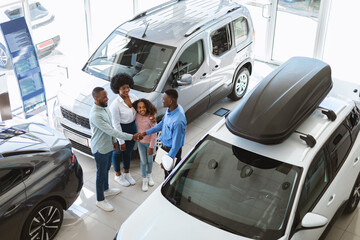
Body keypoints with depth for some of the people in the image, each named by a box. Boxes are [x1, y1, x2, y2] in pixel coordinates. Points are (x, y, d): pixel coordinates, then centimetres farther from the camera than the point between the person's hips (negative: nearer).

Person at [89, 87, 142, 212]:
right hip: (100, 149, -9)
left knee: (106, 169, 27)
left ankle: (106, 190, 48)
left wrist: (114, 141, 17)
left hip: (108, 146, 9)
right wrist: (132, 137, -31)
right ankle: (100, 200, 23)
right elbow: (111, 131, -33)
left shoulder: (104, 108, -2)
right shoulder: (95, 115, -33)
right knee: (101, 174, 7)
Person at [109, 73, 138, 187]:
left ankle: (127, 173, 45)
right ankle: (118, 175, 40)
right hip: (121, 130, -6)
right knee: (118, 152, 17)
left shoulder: (133, 96, -9)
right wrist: (121, 141, -17)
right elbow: (116, 124, -21)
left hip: (133, 128, 6)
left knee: (128, 151, 24)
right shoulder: (115, 105, -27)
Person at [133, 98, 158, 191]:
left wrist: (151, 147, -17)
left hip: (149, 143, -2)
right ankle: (144, 180, 30)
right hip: (140, 142, 2)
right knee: (143, 161, 12)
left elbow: (154, 134, -20)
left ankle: (149, 175, 45)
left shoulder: (151, 118, -25)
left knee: (149, 160, 19)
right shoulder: (137, 116, -14)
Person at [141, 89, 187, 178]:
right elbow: (162, 123, 8)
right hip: (165, 146, 9)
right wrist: (146, 132, 6)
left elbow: (176, 144, -28)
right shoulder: (170, 109, -9)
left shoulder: (178, 121, -37)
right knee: (166, 171, 28)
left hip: (172, 150, -9)